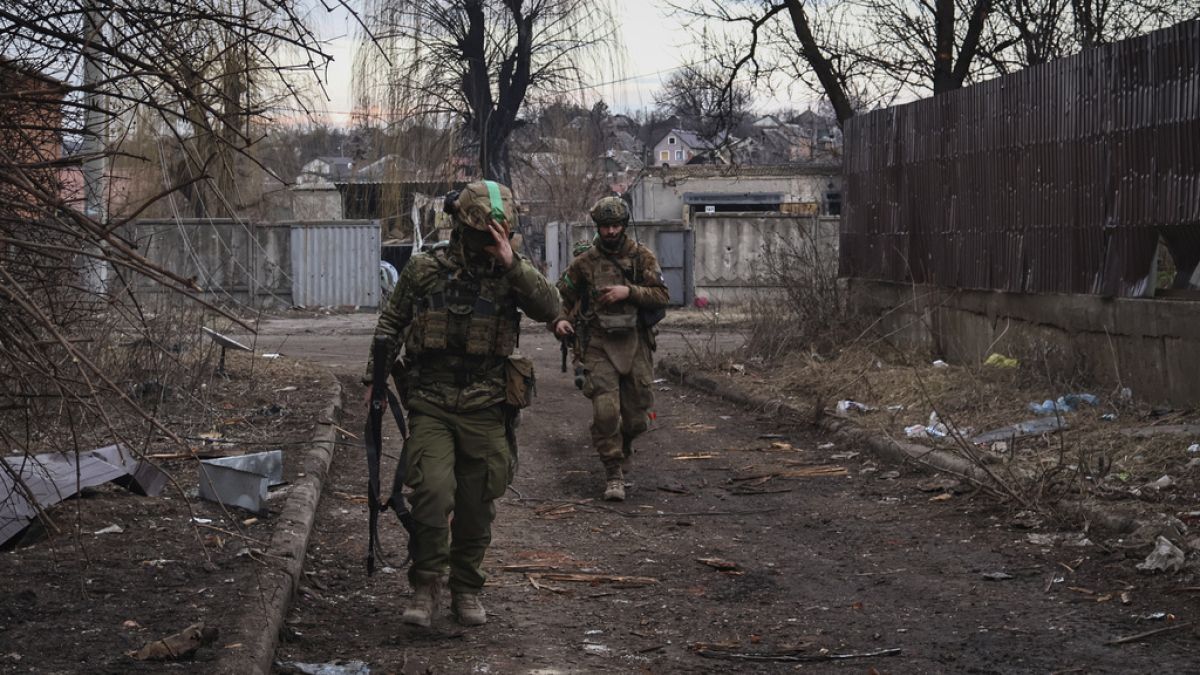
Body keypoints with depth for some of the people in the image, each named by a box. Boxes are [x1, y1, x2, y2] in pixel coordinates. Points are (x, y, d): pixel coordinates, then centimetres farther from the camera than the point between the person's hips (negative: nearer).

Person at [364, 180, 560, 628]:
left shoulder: (509, 273, 3)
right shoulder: (423, 270, 2)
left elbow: (549, 308, -14)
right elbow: (390, 326, 12)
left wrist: (512, 264, -21)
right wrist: (374, 378, 7)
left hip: (485, 409, 1)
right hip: (431, 405, -1)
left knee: (476, 507, 8)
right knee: (432, 492, -18)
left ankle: (466, 590, 25)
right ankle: (425, 587, -3)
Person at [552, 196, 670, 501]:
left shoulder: (642, 257, 3)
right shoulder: (584, 262, 4)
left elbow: (662, 296, -3)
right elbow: (562, 295, 11)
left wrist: (629, 292, -17)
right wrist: (559, 319, -10)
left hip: (635, 342, 1)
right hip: (599, 346, -1)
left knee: (636, 414, 8)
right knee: (605, 412, -14)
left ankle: (623, 446, 41)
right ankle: (613, 475, -5)